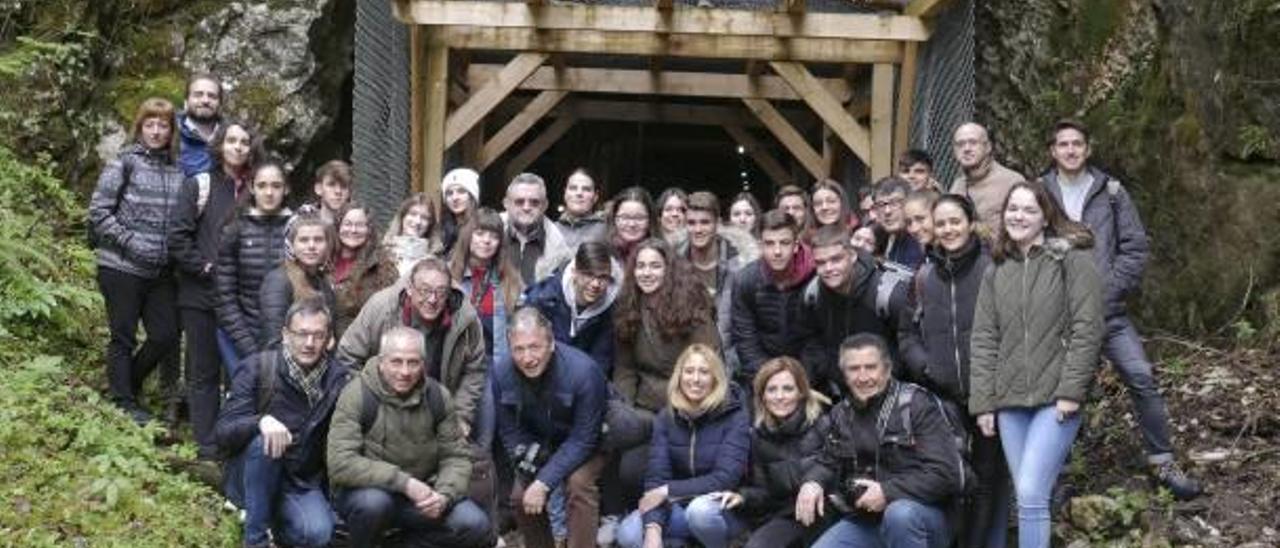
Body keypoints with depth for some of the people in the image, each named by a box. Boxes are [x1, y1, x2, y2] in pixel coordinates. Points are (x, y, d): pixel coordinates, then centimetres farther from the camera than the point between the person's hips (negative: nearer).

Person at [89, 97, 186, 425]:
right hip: (122, 267, -4)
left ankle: (128, 384, 29)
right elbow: (98, 212, -8)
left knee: (166, 336, 6)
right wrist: (130, 242, -14)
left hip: (161, 272, 5)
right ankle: (124, 403, 18)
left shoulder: (178, 170, 7)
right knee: (124, 337, 5)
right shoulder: (125, 162, -5)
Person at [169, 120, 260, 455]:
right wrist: (204, 267, -10)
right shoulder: (199, 186, 1)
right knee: (204, 372, 4)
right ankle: (207, 449, 9)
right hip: (202, 296, -2)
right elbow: (178, 236, -4)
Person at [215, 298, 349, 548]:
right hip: (250, 479, -1)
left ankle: (277, 521, 9)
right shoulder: (257, 367, -12)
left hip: (302, 483, 1)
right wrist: (260, 421, -39)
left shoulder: (338, 379, -5)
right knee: (263, 440, -33)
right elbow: (223, 432, -19)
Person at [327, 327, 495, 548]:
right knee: (374, 501, -38)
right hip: (368, 489, -3)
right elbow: (340, 463, -25)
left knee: (477, 527, -17)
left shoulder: (437, 396, -3)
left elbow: (456, 456, 2)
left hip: (418, 494, 4)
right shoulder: (357, 395, -16)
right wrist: (403, 482, -30)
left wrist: (444, 495, -20)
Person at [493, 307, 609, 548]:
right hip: (541, 445, 5)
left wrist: (543, 482, -31)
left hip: (588, 445, -5)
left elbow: (582, 439, -28)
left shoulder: (583, 370, -34)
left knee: (578, 483, -29)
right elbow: (509, 431, -7)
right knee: (520, 496, -7)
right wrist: (531, 466, -23)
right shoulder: (502, 372, -20)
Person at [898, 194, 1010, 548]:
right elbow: (907, 332, 14)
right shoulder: (925, 276, 11)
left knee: (988, 477, 4)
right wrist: (924, 366, -1)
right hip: (943, 396, 3)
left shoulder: (992, 268, -1)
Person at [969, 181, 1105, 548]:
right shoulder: (996, 272, 13)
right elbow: (984, 340, 10)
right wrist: (982, 402, 4)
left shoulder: (1073, 259, -3)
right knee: (1028, 498, 8)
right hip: (1009, 401, 5)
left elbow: (1087, 329, -9)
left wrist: (1071, 391, -15)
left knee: (1031, 494, -14)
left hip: (1056, 398, -5)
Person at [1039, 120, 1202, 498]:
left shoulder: (1111, 191, 5)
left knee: (1141, 376, -7)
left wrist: (1110, 289, -7)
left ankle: (1162, 462, 5)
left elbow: (1135, 247, 3)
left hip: (1107, 310, 1)